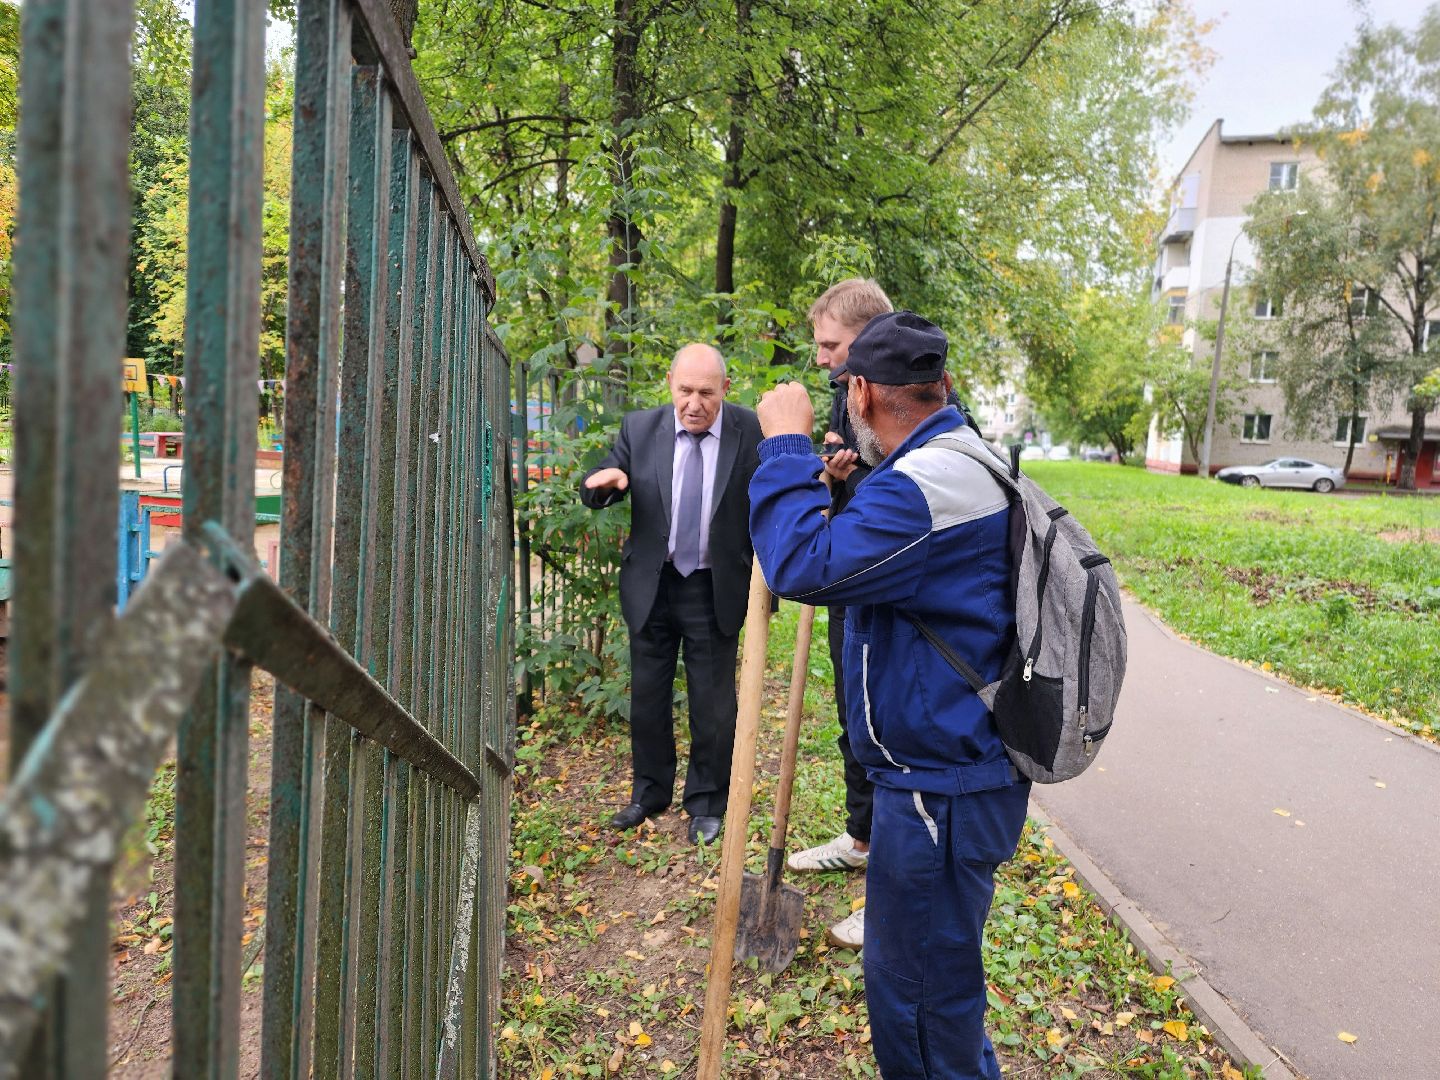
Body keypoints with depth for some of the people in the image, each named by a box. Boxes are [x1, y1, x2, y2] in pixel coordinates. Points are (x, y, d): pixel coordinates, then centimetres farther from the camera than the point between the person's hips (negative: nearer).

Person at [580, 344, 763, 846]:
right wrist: (600, 481, -23)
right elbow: (597, 496, -1)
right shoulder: (640, 428, -3)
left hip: (716, 591, -2)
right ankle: (649, 791, 33)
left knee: (713, 703, 7)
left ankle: (707, 804, 25)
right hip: (651, 586, 3)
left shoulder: (752, 432, -9)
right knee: (647, 696, 14)